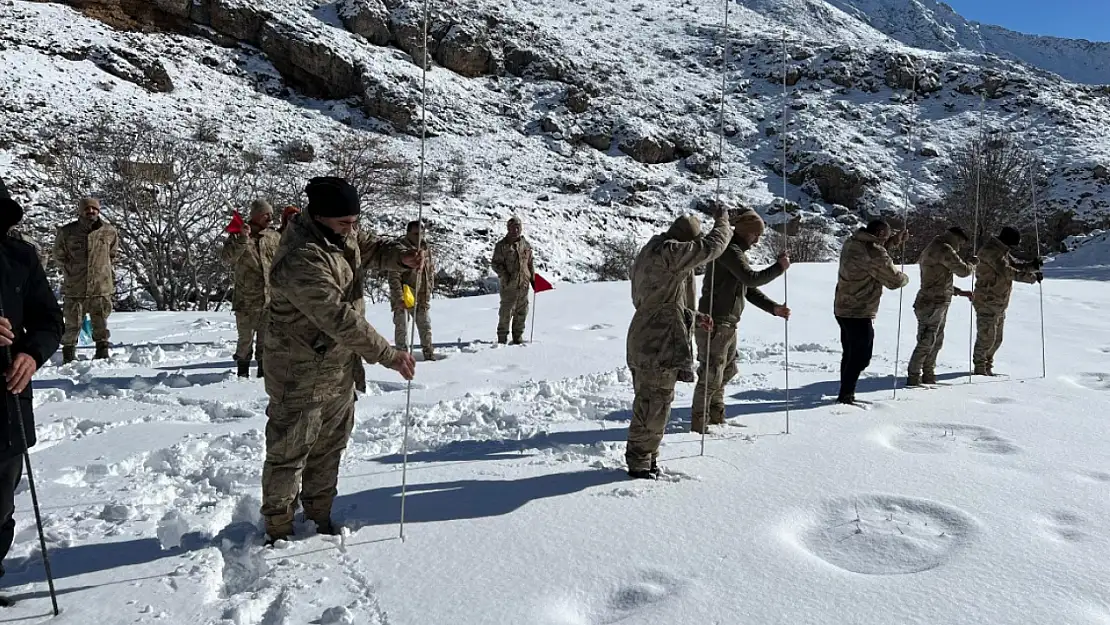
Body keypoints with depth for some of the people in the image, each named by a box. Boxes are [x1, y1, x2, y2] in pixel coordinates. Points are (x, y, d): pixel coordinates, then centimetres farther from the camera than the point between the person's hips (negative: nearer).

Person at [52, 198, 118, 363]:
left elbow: (113, 254, 15)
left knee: (101, 324, 8)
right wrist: (71, 271, 6)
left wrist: (107, 272, 9)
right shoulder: (66, 232, -2)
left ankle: (102, 353, 20)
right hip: (74, 288, -1)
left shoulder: (109, 231, 1)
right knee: (72, 325, 3)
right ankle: (68, 354, 18)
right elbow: (59, 256, 11)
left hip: (102, 287, 1)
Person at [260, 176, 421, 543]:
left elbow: (370, 248, 13)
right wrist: (389, 357, -32)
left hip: (341, 368, 9)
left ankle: (319, 519, 37)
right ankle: (279, 531, 23)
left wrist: (401, 258, -11)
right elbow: (340, 320, -34)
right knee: (289, 452, 7)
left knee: (329, 447, 20)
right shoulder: (301, 261, -31)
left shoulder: (341, 232, -4)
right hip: (302, 375, -9)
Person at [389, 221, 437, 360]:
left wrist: (428, 290, 5)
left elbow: (431, 270, 14)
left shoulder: (426, 249, 6)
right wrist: (399, 297, -21)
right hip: (403, 297, -6)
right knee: (402, 327, -1)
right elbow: (394, 277, -16)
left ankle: (429, 352, 25)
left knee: (425, 325, 13)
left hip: (422, 297, 6)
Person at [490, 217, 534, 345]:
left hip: (524, 283, 5)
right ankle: (502, 337, 8)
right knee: (506, 311, -4)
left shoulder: (525, 244, 12)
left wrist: (533, 276, 15)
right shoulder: (502, 245, -2)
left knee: (522, 311, 9)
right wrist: (504, 275, -14)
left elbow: (530, 262, 22)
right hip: (509, 285, -5)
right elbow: (495, 263, -2)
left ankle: (518, 336, 20)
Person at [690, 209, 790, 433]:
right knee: (711, 376, -7)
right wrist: (779, 267, -11)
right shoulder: (729, 250, -14)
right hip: (714, 324, -11)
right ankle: (699, 424, 2)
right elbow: (752, 279, -23)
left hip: (728, 325, 11)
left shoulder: (738, 253, 19)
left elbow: (750, 290, 19)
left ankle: (716, 418, 31)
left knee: (727, 372, 19)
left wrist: (773, 308, 9)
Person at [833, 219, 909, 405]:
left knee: (850, 354, 19)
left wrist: (893, 241, 17)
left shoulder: (852, 242, 6)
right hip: (860, 314, -10)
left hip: (843, 309, 10)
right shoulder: (874, 253, -21)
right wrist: (905, 278, 8)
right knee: (860, 356, 0)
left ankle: (846, 393, 26)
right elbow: (894, 280, -13)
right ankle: (845, 395, 3)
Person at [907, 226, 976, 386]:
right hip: (932, 305, -11)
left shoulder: (932, 250, 21)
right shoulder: (943, 249, -12)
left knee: (936, 343, 16)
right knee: (926, 343, -7)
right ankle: (913, 378, -3)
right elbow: (963, 270, -15)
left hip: (939, 305, 11)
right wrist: (972, 263, 6)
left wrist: (960, 292, 21)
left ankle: (928, 377, 24)